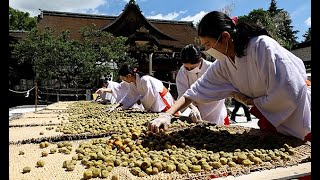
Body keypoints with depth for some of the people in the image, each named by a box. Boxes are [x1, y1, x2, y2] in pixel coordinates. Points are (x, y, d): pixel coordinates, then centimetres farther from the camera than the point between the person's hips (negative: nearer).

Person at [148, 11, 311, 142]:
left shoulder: (263, 46, -27)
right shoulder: (223, 65, -7)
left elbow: (289, 93, -29)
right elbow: (195, 91, -7)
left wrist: (252, 102, -15)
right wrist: (166, 115, -16)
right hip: (271, 123, 5)